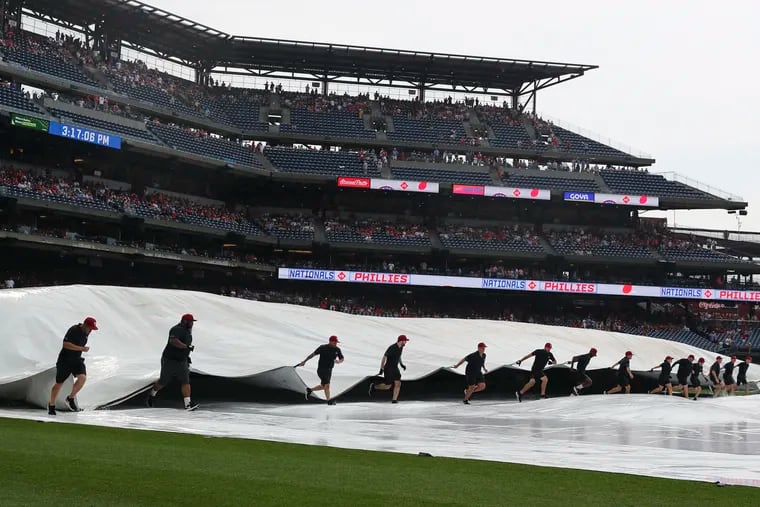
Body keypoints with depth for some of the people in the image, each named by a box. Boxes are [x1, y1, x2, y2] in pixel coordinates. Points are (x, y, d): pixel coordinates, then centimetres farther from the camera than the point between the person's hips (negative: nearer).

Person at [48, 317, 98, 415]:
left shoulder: (86, 332, 4)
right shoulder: (73, 330, -20)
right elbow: (66, 344, -29)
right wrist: (82, 348, -28)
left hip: (77, 360, 6)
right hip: (65, 360, -6)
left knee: (82, 377, -20)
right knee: (59, 383, 6)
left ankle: (71, 398, -2)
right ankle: (51, 405, 26)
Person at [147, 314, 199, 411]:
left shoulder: (187, 331, 10)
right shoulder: (177, 330, -20)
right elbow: (173, 341, -38)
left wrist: (187, 356, 22)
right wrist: (187, 347, -38)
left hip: (182, 362, 7)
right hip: (170, 360, -7)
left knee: (185, 382, -8)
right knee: (163, 381, 8)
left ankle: (188, 404, -16)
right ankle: (152, 394, 36)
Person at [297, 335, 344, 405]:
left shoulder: (337, 349, 1)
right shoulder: (323, 347, -10)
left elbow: (342, 359, 6)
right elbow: (313, 354, -3)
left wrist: (338, 361, -19)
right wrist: (304, 361, -2)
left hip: (329, 370, 6)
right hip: (321, 369, -6)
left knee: (323, 386, 16)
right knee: (327, 385, -18)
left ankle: (309, 390, 36)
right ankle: (329, 401, -15)